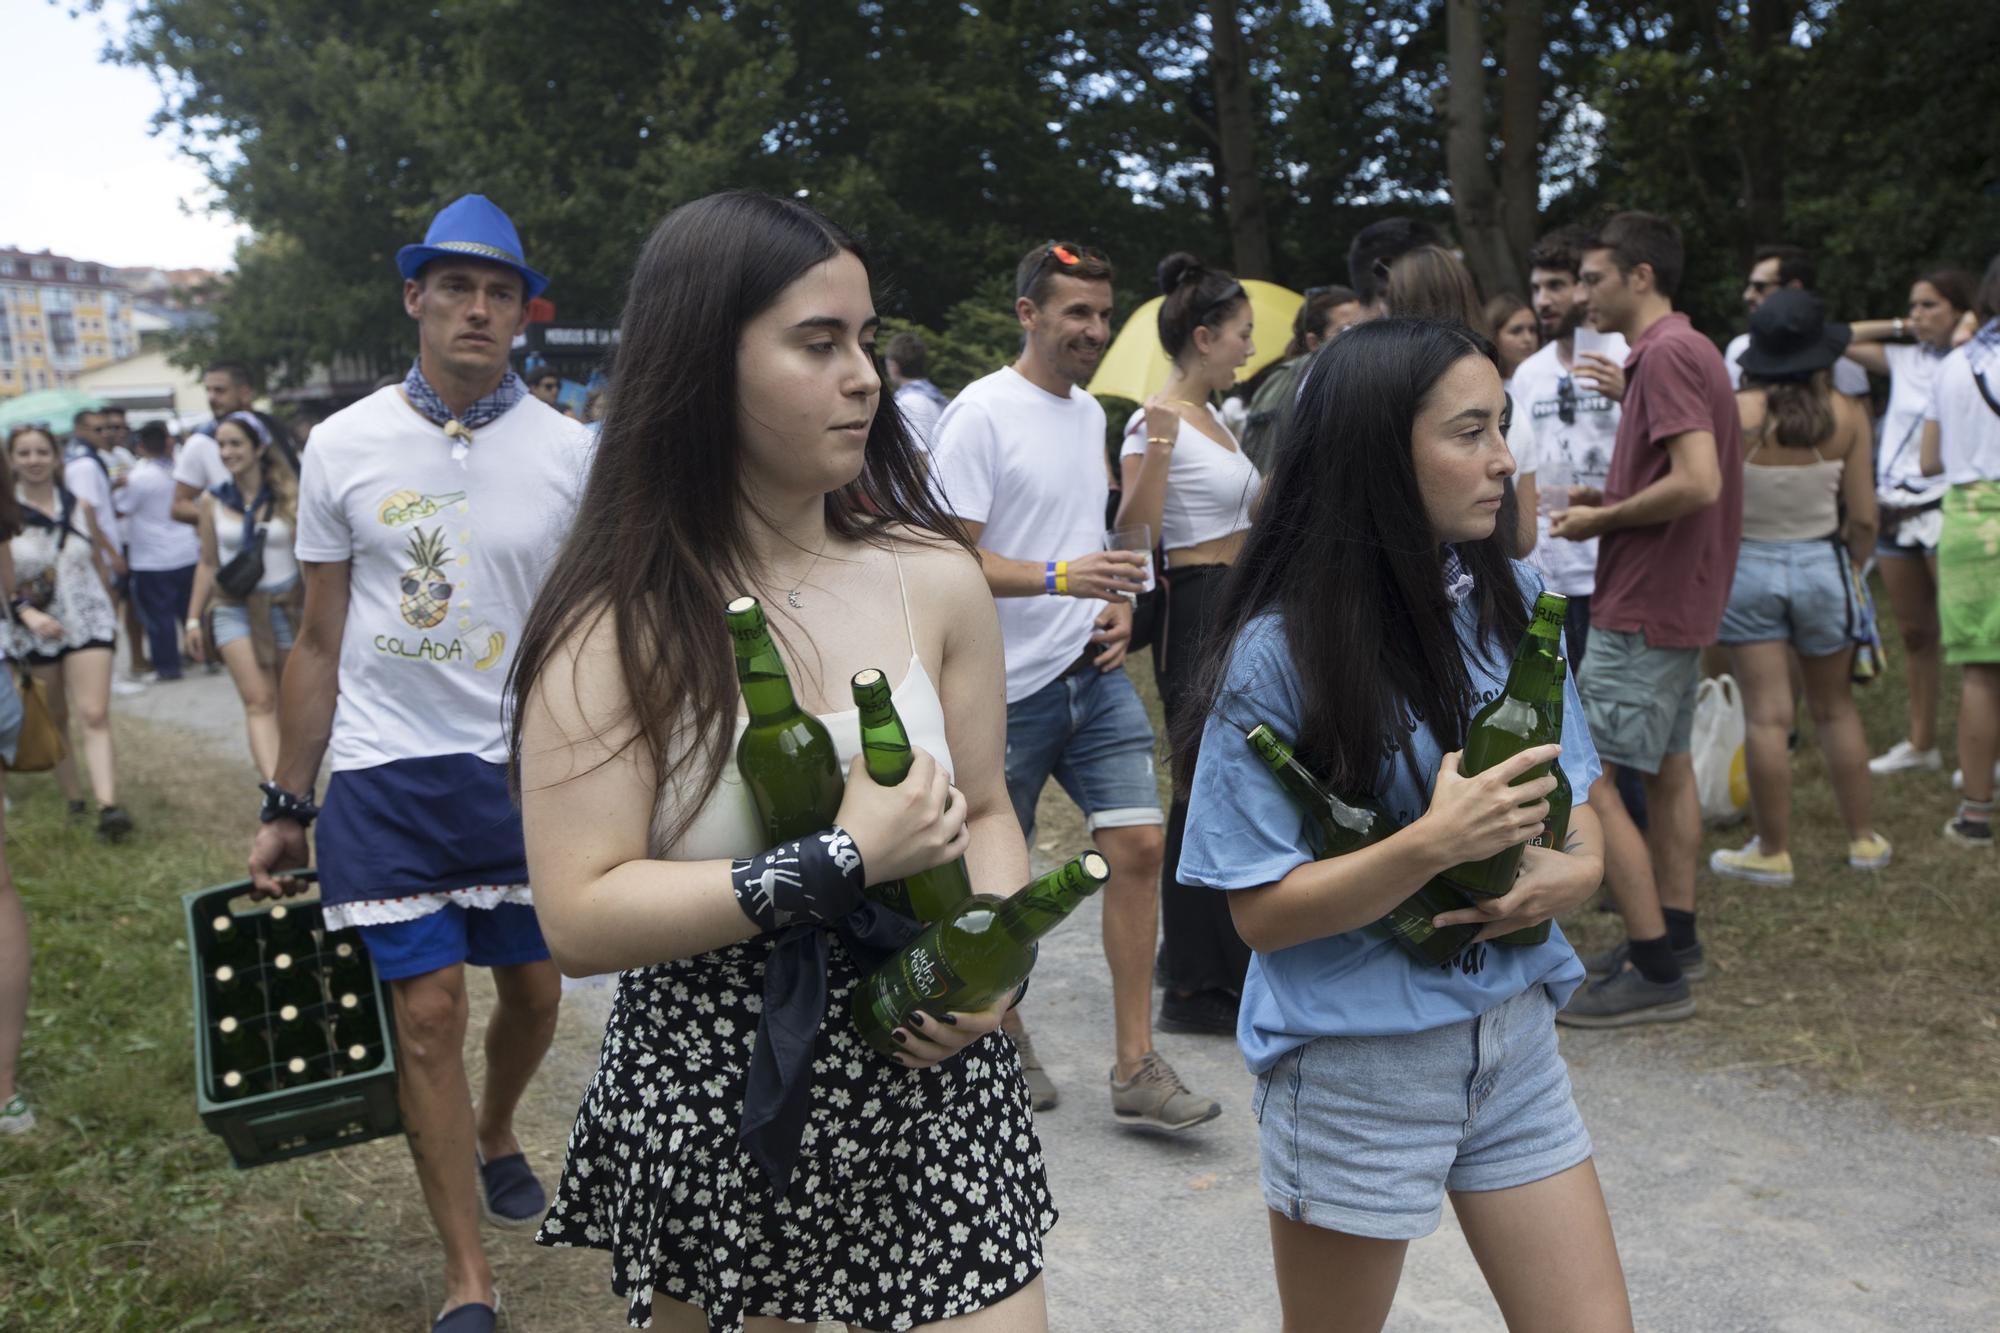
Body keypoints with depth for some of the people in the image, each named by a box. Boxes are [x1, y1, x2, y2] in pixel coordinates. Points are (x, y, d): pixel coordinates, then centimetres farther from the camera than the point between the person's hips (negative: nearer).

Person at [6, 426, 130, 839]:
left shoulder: (80, 507, 1)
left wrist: (110, 611, 20)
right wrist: (26, 611, -21)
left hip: (88, 623, 0)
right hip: (32, 632, 0)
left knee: (95, 715, -13)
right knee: (53, 722, 11)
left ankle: (108, 805, -23)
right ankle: (74, 800, 21)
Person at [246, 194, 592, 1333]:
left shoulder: (570, 452, -1)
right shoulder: (345, 445, 0)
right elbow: (320, 643, 5)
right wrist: (288, 809, 5)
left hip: (527, 768, 1)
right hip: (383, 773, -1)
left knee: (533, 989, 12)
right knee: (429, 1010, -1)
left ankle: (496, 1137, 45)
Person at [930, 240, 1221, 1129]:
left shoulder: (1089, 412, 14)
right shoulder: (981, 414, -11)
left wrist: (1116, 607, 8)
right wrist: (1061, 578, -27)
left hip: (1094, 674, 6)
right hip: (1008, 687, -6)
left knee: (1138, 843, -4)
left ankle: (1136, 1067, 3)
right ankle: (1003, 1033, 30)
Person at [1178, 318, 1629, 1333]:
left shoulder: (1511, 603, -1)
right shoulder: (1277, 657, -17)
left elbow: (1572, 793, 10)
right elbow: (1261, 912, -15)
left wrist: (1576, 869, -13)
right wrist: (1432, 845, -28)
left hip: (1514, 1040, 5)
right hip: (1356, 1068, -4)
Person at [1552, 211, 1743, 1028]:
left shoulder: (1666, 355, -18)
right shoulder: (1687, 349, 14)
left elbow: (1697, 482, -28)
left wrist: (1602, 520, -16)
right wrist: (1611, 498, 7)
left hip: (1643, 607, -11)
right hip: (1678, 598, 11)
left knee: (1584, 780, -9)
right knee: (1666, 766, 17)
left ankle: (1655, 972, -4)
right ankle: (1674, 938, 27)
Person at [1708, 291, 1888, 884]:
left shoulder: (1734, 413, -13)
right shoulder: (1847, 416, -6)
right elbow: (1863, 518, -3)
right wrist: (1855, 566, 16)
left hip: (1748, 565, -2)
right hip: (1821, 564, 2)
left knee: (1767, 715, 1)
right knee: (1836, 707, 17)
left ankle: (1773, 851, 9)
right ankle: (1865, 839, 27)